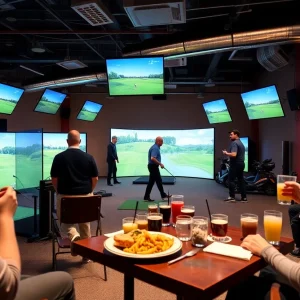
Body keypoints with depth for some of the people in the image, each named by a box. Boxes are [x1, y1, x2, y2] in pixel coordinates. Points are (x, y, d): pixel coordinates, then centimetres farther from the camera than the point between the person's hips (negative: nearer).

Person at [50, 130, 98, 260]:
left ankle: (73, 235, -13)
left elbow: (54, 179, -1)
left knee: (65, 222, 18)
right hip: (85, 195, 2)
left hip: (65, 196, -1)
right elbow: (95, 178, 0)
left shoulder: (59, 157, -7)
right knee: (85, 224, 18)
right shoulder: (89, 157, -5)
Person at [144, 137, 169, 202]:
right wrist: (160, 164, -22)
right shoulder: (155, 148, -19)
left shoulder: (155, 147, 15)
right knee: (159, 181, 0)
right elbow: (152, 158, -30)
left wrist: (159, 164, 24)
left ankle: (146, 197, 10)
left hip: (153, 166, 11)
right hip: (153, 167, -11)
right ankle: (163, 196, 11)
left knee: (151, 182, 9)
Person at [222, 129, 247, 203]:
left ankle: (232, 197, -1)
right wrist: (228, 153, 22)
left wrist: (226, 153, -11)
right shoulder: (241, 143, 18)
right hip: (241, 163, 10)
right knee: (241, 180, 9)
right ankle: (244, 197, 9)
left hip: (235, 164, -10)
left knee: (231, 180, -3)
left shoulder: (234, 143, -14)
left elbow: (234, 154, -27)